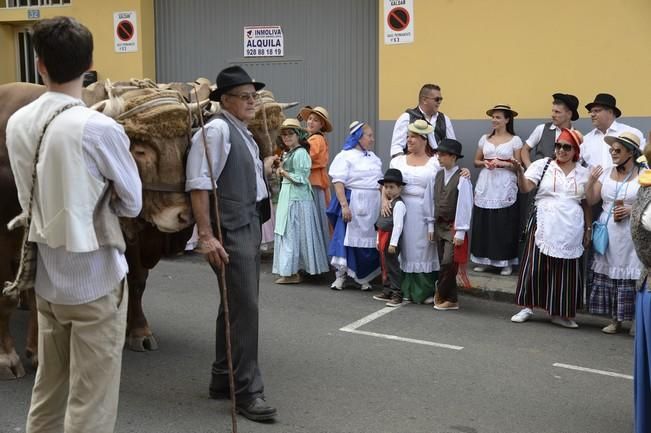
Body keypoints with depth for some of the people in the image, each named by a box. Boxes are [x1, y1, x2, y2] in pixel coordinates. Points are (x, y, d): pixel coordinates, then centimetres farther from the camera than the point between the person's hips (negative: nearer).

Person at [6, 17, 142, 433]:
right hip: (95, 279, -6)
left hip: (46, 277, 6)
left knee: (48, 390, 20)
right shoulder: (99, 128, -18)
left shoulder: (17, 123, 0)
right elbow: (132, 204, -5)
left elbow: (30, 198, 10)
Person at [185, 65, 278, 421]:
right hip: (230, 231, -10)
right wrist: (206, 236, -24)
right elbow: (199, 185, -20)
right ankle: (247, 391, 3)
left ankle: (223, 380, 27)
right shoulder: (216, 129, -13)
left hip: (249, 227, 10)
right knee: (245, 308, -7)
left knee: (236, 305, 15)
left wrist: (264, 169, 10)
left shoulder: (243, 133, 15)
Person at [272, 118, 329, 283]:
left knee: (291, 234, -6)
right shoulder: (289, 153, 17)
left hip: (297, 199, -10)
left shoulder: (300, 153, -12)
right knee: (287, 234, 10)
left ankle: (292, 273, -2)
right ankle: (292, 271, 15)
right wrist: (281, 172, 4)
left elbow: (300, 179, -17)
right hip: (288, 197, 10)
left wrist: (283, 172, -8)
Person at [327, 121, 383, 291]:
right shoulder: (346, 156, -6)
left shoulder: (374, 158, 15)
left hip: (373, 206, 6)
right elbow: (338, 183, -13)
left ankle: (363, 278, 17)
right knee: (347, 238, -4)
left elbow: (380, 182, 20)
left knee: (369, 241, 7)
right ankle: (340, 276, 6)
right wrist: (344, 205, -22)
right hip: (353, 205, -6)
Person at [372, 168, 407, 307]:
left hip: (391, 239, -10)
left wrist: (393, 243, -23)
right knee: (385, 265, 16)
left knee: (393, 266, -5)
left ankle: (397, 294, 1)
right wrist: (378, 240, 19)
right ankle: (387, 291, 27)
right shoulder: (387, 203, 14)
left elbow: (398, 225, -21)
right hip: (383, 238, 10)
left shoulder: (399, 204, -15)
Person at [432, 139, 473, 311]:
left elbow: (464, 206, -15)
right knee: (444, 264, 10)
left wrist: (460, 232, -15)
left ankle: (441, 295, 7)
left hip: (454, 227, -7)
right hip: (439, 225, 7)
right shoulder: (438, 175, 6)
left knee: (448, 263, -12)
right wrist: (432, 226, 9)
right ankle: (450, 299, 19)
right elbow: (435, 202, 10)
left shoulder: (462, 179, -14)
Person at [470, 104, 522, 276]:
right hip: (485, 187, 3)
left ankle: (506, 261, 8)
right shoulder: (485, 138, 9)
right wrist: (485, 163, -7)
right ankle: (483, 259, 13)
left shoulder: (515, 140, -1)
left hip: (505, 188, -3)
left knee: (504, 225, -1)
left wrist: (501, 163, -15)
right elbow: (476, 161, 14)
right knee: (483, 224, 3)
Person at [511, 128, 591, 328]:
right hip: (544, 226, -2)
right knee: (535, 266, -1)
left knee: (565, 271, 5)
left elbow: (587, 204, 14)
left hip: (570, 230, 2)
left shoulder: (583, 173, 9)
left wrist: (588, 228, 11)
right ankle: (527, 307, 13)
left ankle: (560, 313, 16)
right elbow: (525, 188, -10)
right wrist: (520, 170, -28)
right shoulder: (543, 165, 1)